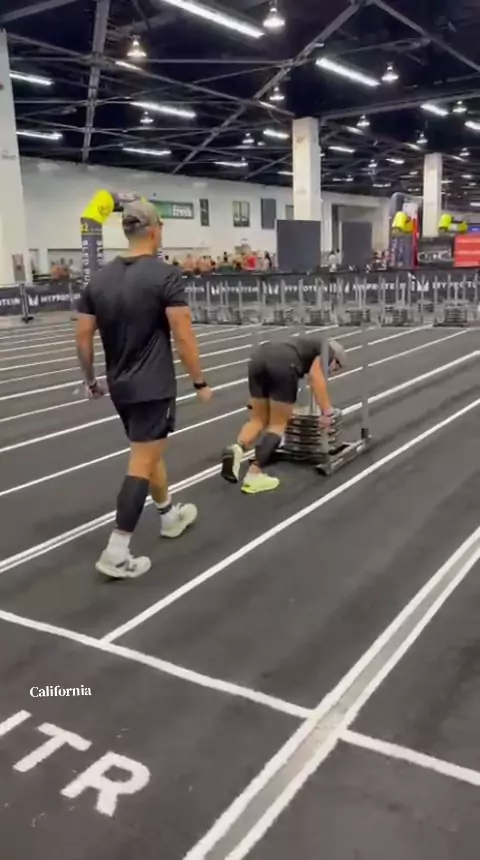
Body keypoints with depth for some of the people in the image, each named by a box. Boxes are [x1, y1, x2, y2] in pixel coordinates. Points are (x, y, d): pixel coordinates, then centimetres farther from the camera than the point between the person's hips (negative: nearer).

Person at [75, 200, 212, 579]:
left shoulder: (99, 278, 5)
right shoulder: (165, 275, -12)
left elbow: (83, 337, 7)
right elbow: (183, 335, -15)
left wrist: (91, 380, 19)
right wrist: (200, 382, -6)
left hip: (120, 386, 7)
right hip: (153, 387, -7)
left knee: (150, 451, 23)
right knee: (141, 463, -4)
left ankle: (170, 515, 40)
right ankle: (117, 552, -4)